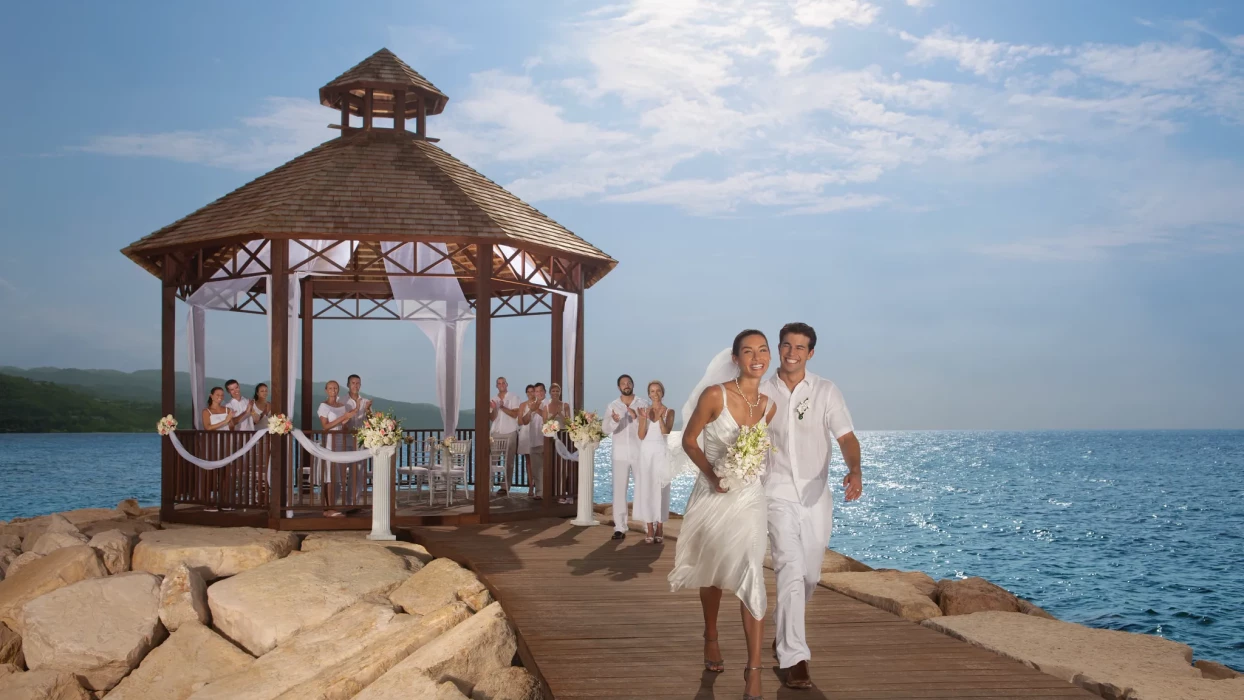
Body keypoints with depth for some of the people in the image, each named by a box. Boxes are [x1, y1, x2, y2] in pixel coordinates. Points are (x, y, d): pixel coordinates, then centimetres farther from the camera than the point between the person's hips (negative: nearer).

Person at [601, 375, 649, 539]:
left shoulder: (643, 403, 2)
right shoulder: (612, 406, 5)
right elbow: (606, 430, -5)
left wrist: (636, 417, -22)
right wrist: (614, 421, -26)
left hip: (640, 453, -1)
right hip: (620, 454, 1)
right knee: (619, 490, -2)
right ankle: (620, 528, 0)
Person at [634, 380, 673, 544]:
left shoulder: (669, 412, 2)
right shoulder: (644, 411, 7)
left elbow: (666, 433, -11)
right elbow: (641, 436, -1)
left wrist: (660, 418, -26)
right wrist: (644, 419, -16)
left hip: (661, 453, -2)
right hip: (646, 453, 2)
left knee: (660, 490, -2)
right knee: (646, 490, -2)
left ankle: (659, 530, 7)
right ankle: (649, 531, 2)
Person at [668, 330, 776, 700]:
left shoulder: (768, 406, 0)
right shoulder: (714, 395, -13)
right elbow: (689, 440, -5)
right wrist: (711, 474, -18)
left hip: (749, 496, 2)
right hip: (712, 494, -1)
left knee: (751, 576, -10)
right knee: (712, 573, 16)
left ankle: (754, 669, -6)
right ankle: (711, 638, 43)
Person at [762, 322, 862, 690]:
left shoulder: (826, 391, -2)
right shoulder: (762, 393, -1)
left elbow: (846, 437, -12)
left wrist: (854, 471, -31)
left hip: (816, 497, 2)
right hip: (778, 496, -2)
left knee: (809, 576, 13)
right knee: (791, 571, -15)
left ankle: (784, 634, 39)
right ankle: (793, 657, -10)